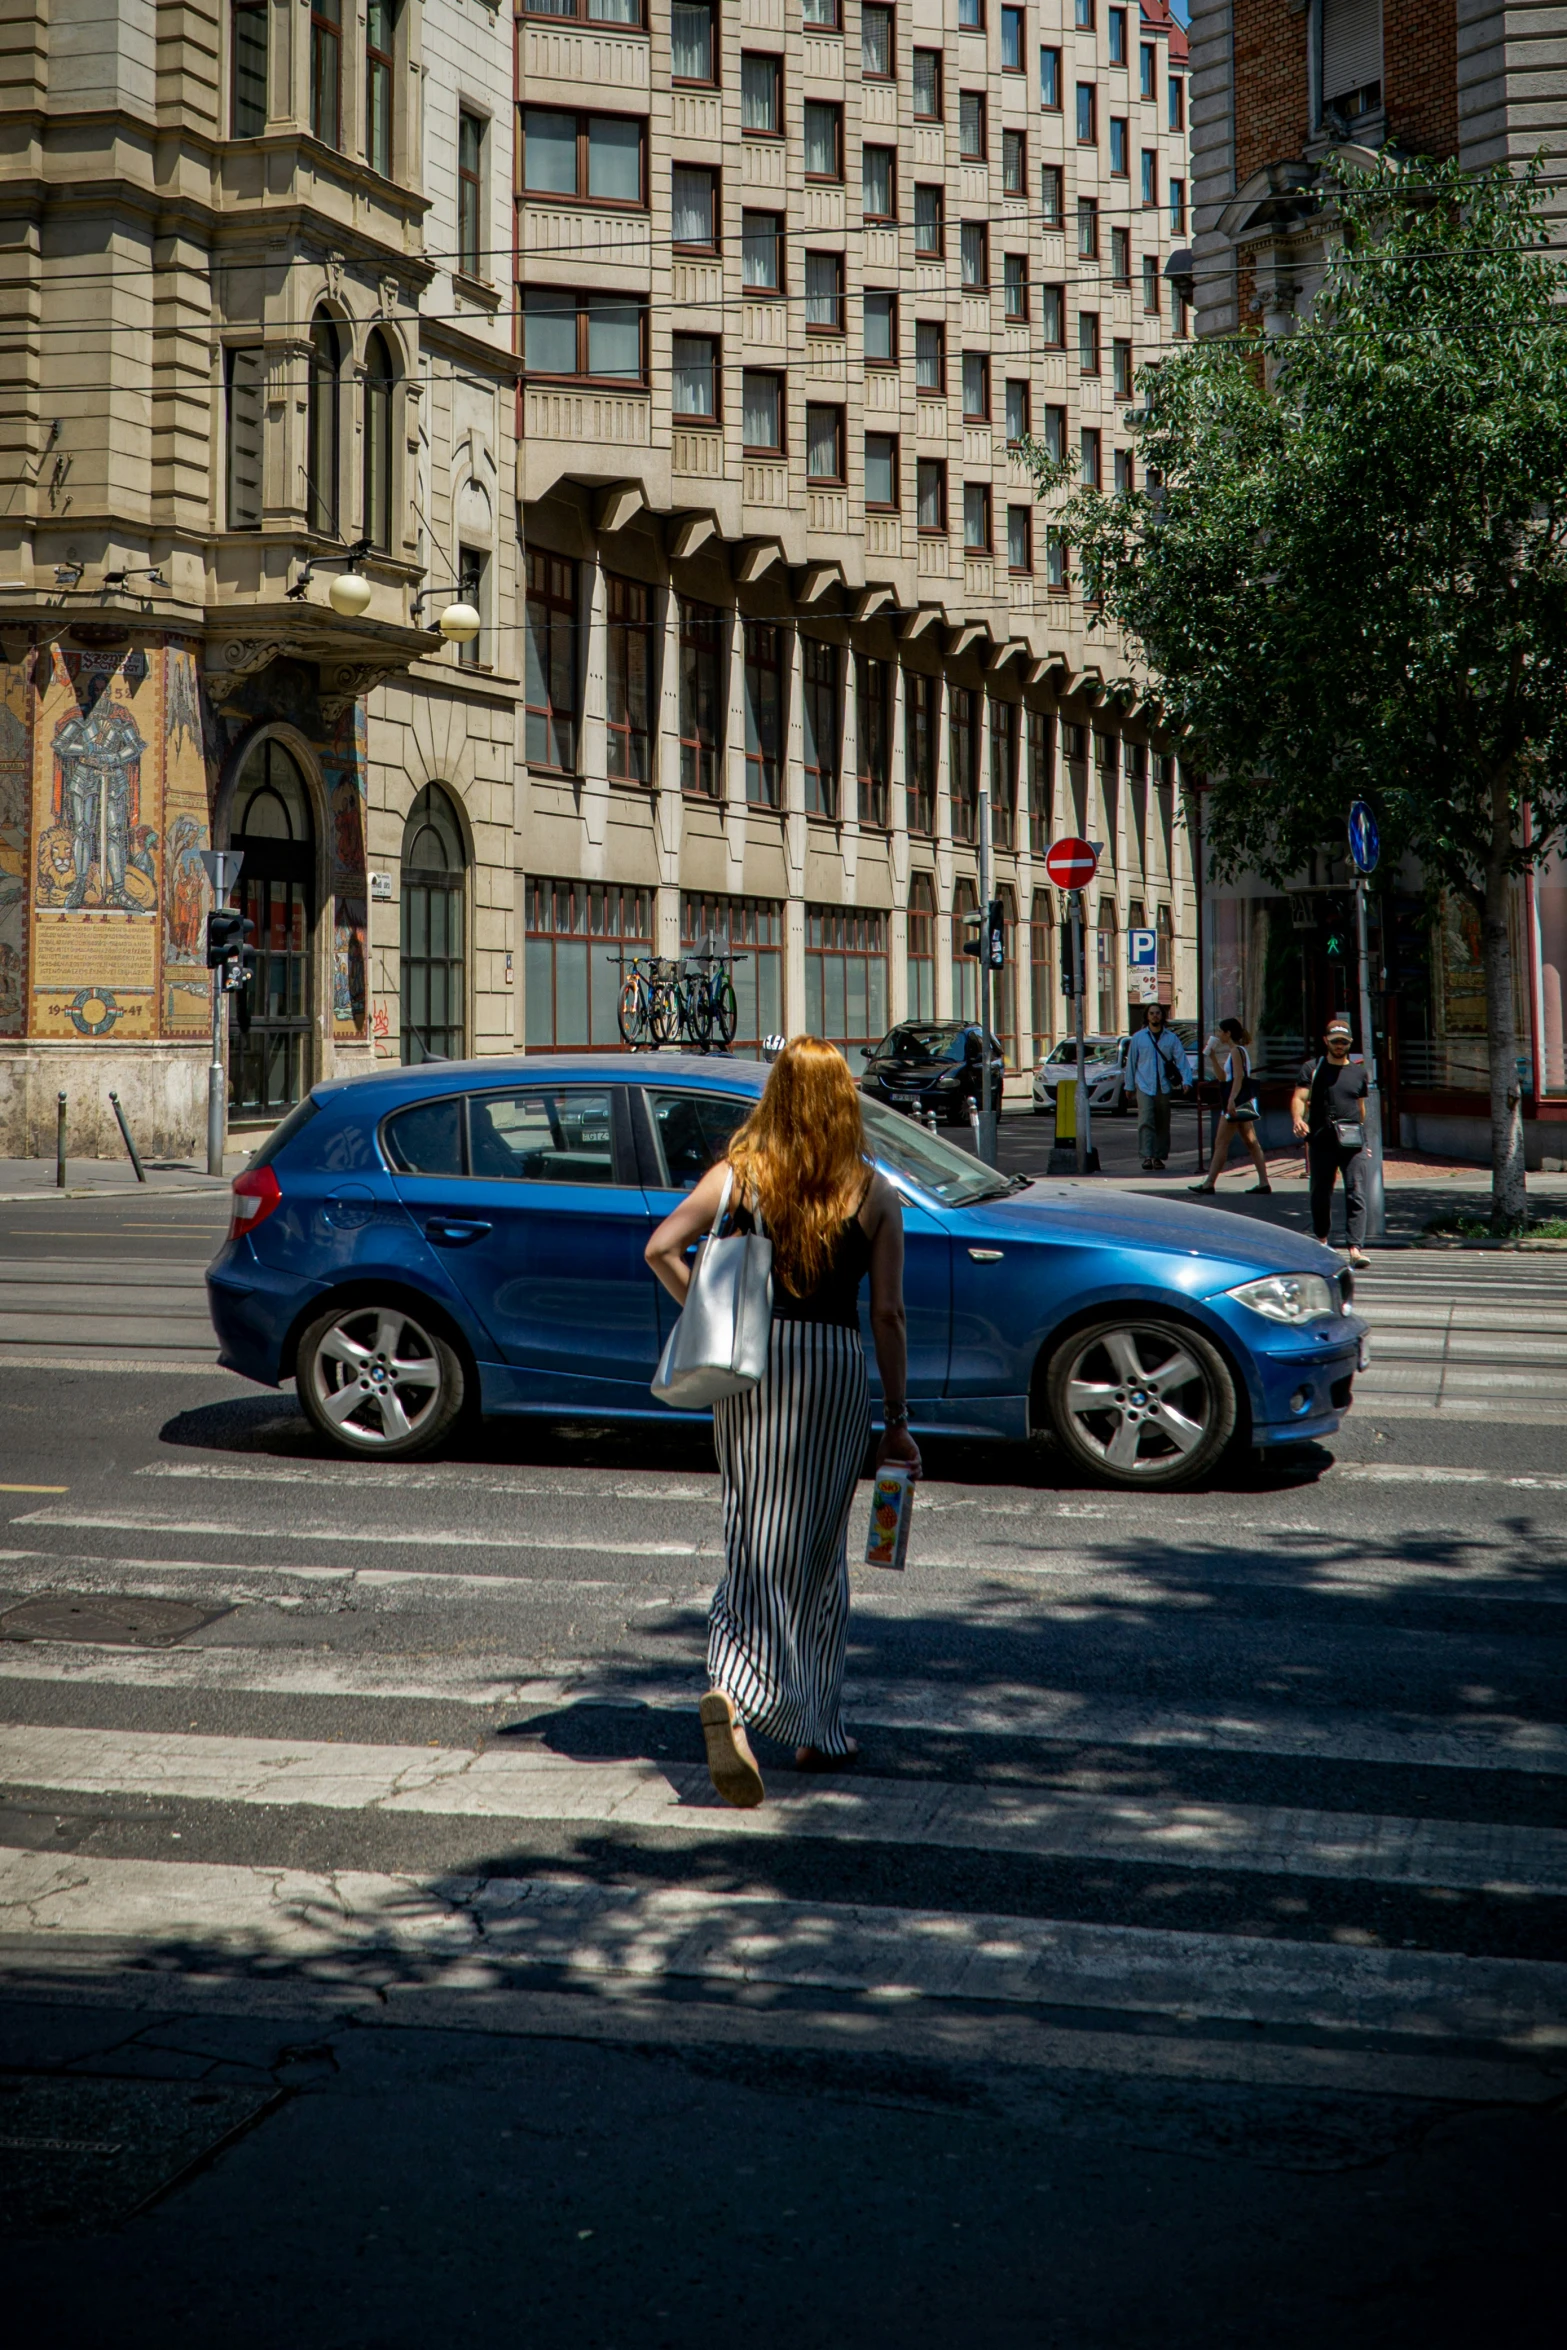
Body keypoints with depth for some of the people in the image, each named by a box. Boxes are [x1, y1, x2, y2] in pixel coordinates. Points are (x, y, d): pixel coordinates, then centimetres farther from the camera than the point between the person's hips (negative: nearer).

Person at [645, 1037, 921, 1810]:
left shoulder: (738, 1175, 2)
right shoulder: (874, 1194, 0)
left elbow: (661, 1248, -10)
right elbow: (887, 1314, -2)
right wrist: (896, 1419, 3)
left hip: (750, 1363, 1)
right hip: (835, 1365, -1)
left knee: (757, 1542, 7)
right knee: (815, 1552, 11)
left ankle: (732, 1694, -16)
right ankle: (819, 1731, 18)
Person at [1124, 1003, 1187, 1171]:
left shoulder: (1171, 1038, 6)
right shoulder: (1138, 1037, 5)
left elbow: (1181, 1059, 0)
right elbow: (1131, 1062, 9)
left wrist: (1185, 1081, -13)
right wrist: (1130, 1086, 8)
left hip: (1164, 1087, 2)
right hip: (1144, 1086, -2)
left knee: (1163, 1124, 7)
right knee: (1146, 1121, -15)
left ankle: (1159, 1156, 17)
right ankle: (1147, 1157, -20)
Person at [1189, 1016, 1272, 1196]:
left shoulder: (1236, 1051, -11)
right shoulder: (1240, 1050, 18)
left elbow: (1239, 1076, -22)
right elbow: (1223, 1077, 22)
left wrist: (1231, 1100, -31)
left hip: (1237, 1100, -10)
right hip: (1243, 1102, 10)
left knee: (1221, 1142, -7)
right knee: (1250, 1142, 8)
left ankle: (1209, 1183, -5)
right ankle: (1263, 1182, 6)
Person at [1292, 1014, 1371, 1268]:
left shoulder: (1358, 1071, 14)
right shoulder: (1312, 1068, 6)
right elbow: (1300, 1098, -6)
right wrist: (1298, 1119, -26)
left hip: (1352, 1143, 1)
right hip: (1321, 1142, -1)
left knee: (1356, 1195, -12)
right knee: (1320, 1194, 11)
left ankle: (1355, 1248, -19)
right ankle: (1321, 1241, 32)